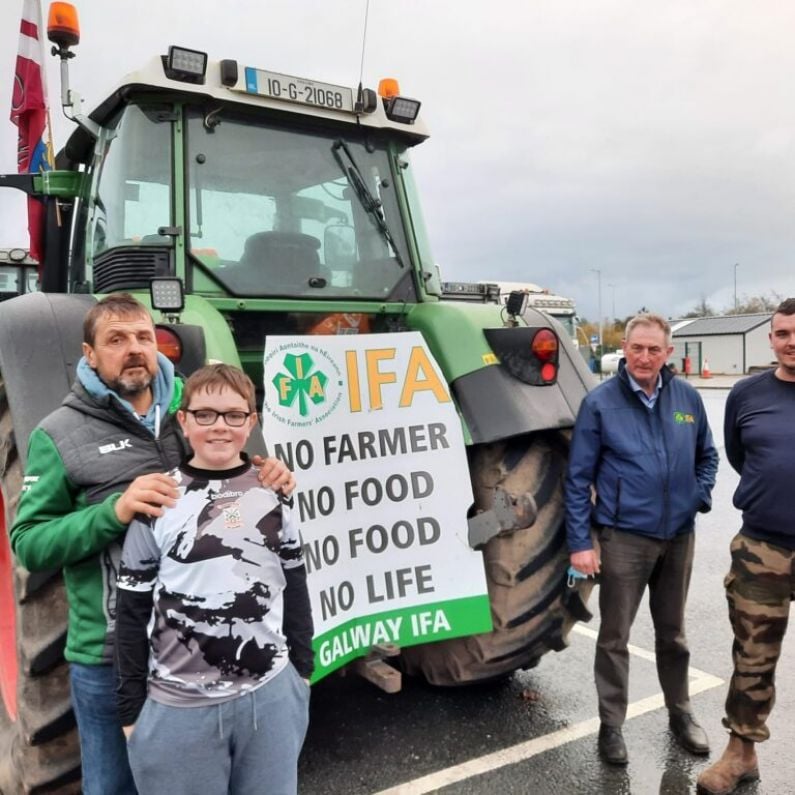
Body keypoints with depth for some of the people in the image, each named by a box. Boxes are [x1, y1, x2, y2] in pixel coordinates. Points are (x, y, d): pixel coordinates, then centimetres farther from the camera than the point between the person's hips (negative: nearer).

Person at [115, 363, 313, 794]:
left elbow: (295, 590, 7)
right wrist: (130, 708, 0)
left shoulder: (274, 494, 0)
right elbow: (132, 611, -1)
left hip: (272, 697, 2)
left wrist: (302, 670, 10)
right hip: (179, 708, -1)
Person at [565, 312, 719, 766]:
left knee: (673, 633, 20)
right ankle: (612, 725, 22)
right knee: (615, 638, 6)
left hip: (679, 536, 4)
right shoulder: (600, 403, -9)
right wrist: (580, 541, -12)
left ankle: (681, 713, 39)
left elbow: (707, 455, 17)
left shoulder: (687, 398, 2)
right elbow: (578, 478, -8)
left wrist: (700, 494, 1)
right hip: (624, 537, -4)